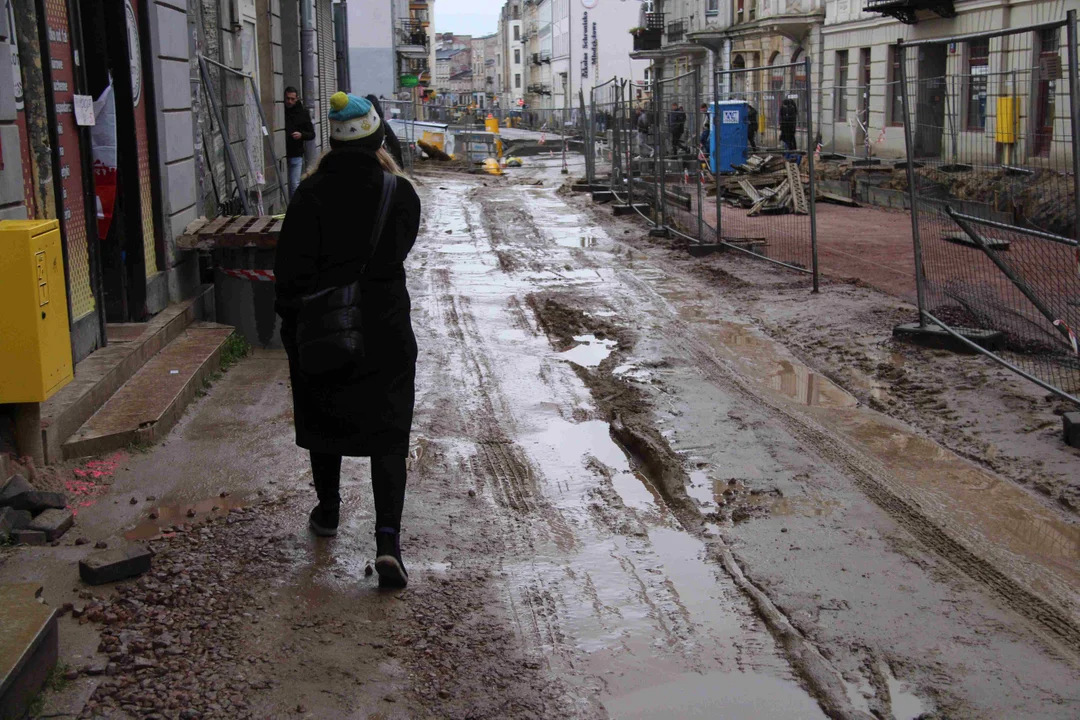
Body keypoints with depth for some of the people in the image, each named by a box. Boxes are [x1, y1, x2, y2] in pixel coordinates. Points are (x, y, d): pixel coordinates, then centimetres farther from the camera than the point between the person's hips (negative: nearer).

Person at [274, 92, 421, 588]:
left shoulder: (312, 193, -10)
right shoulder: (398, 192, -6)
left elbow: (291, 267, -10)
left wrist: (291, 323, 1)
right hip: (384, 329, 0)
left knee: (324, 420, 21)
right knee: (388, 434, 3)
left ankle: (328, 512, 39)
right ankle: (388, 539, -10)